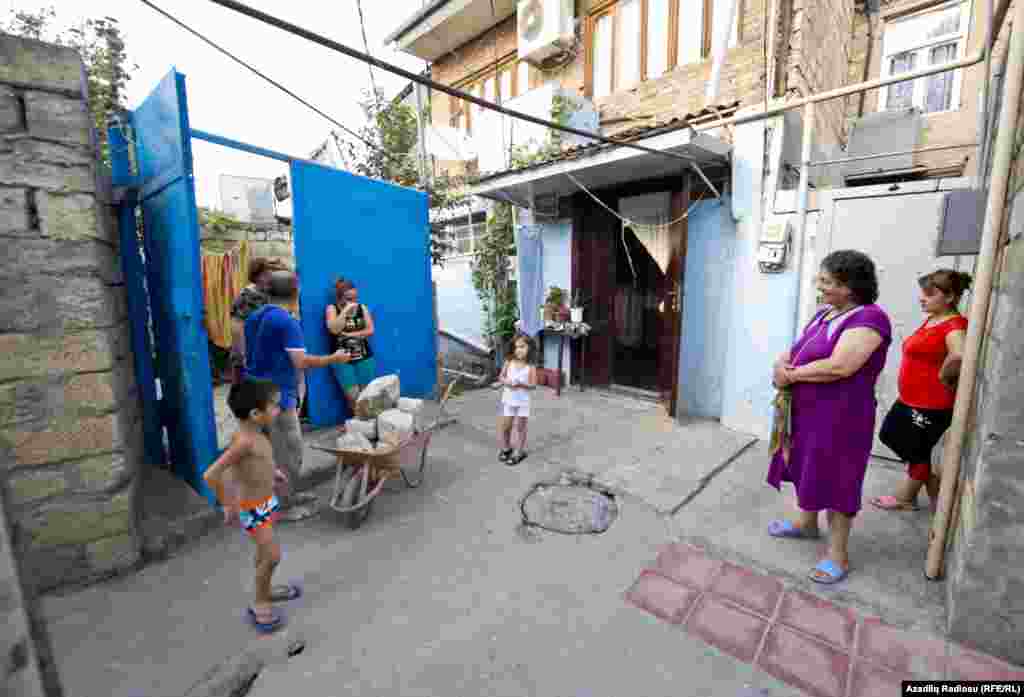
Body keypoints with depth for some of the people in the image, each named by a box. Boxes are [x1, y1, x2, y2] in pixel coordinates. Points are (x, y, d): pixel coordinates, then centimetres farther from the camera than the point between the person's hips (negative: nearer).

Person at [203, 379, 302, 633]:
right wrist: (228, 504, -20)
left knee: (264, 552, 24)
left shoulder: (256, 434, -3)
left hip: (266, 502, 9)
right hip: (253, 508, -9)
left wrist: (271, 472, 9)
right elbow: (210, 475, -31)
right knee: (273, 555, -1)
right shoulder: (244, 441, -31)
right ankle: (259, 604, 21)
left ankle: (265, 591, 44)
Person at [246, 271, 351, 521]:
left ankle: (286, 496, 34)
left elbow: (247, 355, 19)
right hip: (276, 396, -9)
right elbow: (301, 362, -24)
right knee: (287, 453, 4)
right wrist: (334, 358, -12)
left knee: (277, 451, 21)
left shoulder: (253, 319, 8)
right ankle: (280, 507, 16)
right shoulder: (287, 322, -20)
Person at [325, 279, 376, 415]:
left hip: (365, 358, 2)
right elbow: (334, 329, -17)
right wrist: (346, 310, -18)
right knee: (352, 396, -6)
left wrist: (350, 335, -11)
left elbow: (370, 330, -1)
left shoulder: (362, 308, 4)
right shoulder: (332, 309, -1)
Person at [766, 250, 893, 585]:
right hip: (805, 411, 8)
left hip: (841, 417, -8)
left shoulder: (869, 318, -18)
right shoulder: (824, 314, 9)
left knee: (835, 479, 3)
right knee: (808, 468, 20)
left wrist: (791, 375, -17)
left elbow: (838, 367, -29)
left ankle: (838, 553, 19)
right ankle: (807, 522, 41)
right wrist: (782, 365, -12)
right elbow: (795, 351, 11)